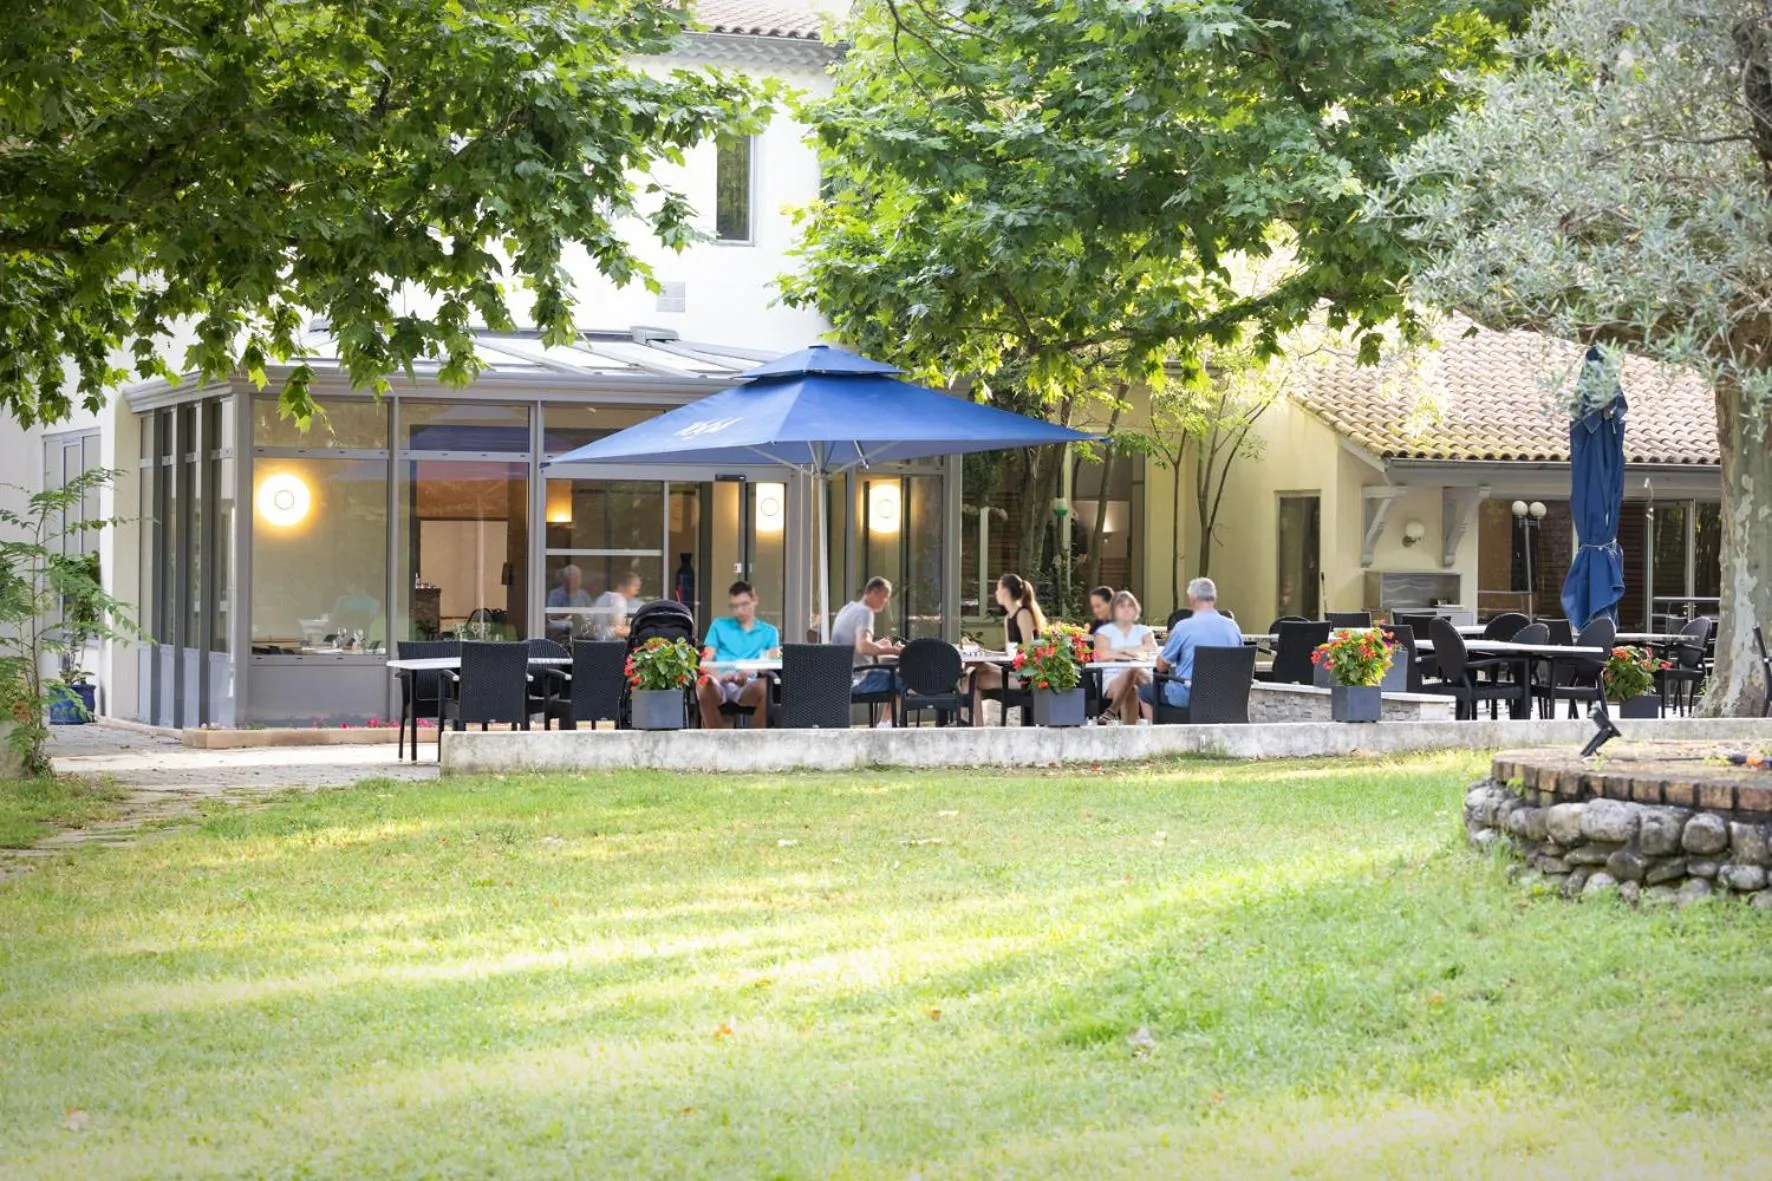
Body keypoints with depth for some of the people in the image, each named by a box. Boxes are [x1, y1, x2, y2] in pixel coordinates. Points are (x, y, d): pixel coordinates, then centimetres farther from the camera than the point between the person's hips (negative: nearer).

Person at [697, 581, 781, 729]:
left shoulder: (769, 631, 22)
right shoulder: (719, 626, 23)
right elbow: (706, 661, 11)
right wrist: (718, 676, -14)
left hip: (748, 685, 0)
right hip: (720, 683, 0)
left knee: (766, 687, -36)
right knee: (705, 686, -38)